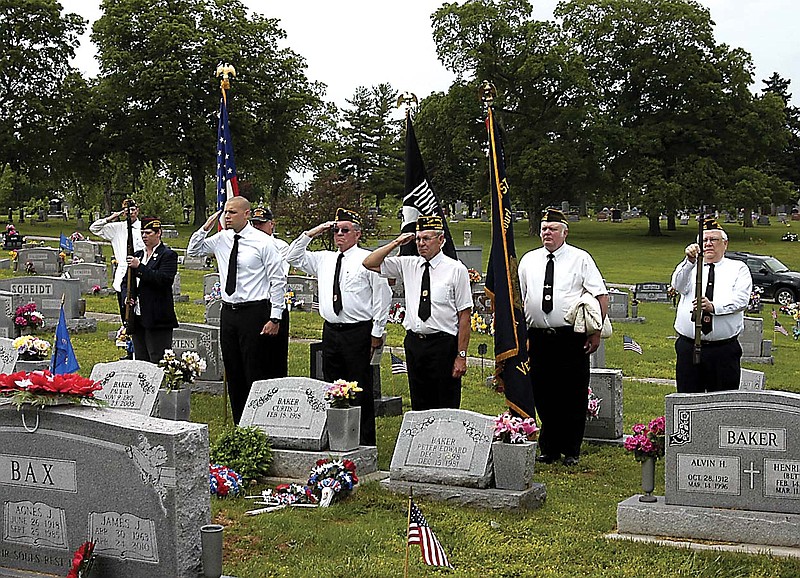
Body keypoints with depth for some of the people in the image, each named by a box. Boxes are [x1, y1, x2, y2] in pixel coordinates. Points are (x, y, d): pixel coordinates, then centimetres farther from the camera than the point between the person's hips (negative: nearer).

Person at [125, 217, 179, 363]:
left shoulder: (168, 255, -5)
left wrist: (139, 267, -19)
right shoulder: (138, 255, 17)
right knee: (140, 361, 11)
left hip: (157, 319, -7)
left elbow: (164, 279, -19)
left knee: (158, 361, -7)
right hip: (138, 318, 7)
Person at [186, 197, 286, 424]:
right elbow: (193, 251, 21)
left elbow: (277, 281, -8)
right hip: (228, 311, 6)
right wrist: (206, 227, 4)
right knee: (233, 372, 11)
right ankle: (239, 426, 21)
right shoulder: (221, 239, 7)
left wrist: (275, 318, -12)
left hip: (254, 312, -6)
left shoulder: (263, 243, -8)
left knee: (255, 372, -5)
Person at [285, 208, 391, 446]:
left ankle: (365, 443, 6)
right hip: (331, 331, 6)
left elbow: (382, 297, -5)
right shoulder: (324, 259, 13)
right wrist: (311, 234, 7)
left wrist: (377, 333, -7)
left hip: (358, 333, -6)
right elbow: (293, 257, 19)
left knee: (360, 390, -2)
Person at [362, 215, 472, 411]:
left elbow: (464, 315, -6)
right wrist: (395, 244, -1)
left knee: (446, 408, -1)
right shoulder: (408, 265, 7)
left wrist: (461, 355, -11)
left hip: (443, 345, -5)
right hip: (414, 342, 5)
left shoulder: (456, 269, -5)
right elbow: (369, 263, 13)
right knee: (419, 407, 11)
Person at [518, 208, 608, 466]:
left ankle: (571, 451, 12)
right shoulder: (528, 260, 11)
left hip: (572, 338, -3)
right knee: (543, 396, 7)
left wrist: (596, 332, -10)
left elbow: (601, 296, -2)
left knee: (574, 396, 1)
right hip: (538, 337, 3)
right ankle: (548, 448, 20)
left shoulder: (580, 259, 0)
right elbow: (519, 299, 15)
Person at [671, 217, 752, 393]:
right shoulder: (690, 268, 10)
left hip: (724, 350, -1)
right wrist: (689, 260, -29)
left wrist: (714, 306, -25)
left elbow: (741, 300, -8)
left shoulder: (738, 269, 7)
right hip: (689, 348, 1)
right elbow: (678, 285, -11)